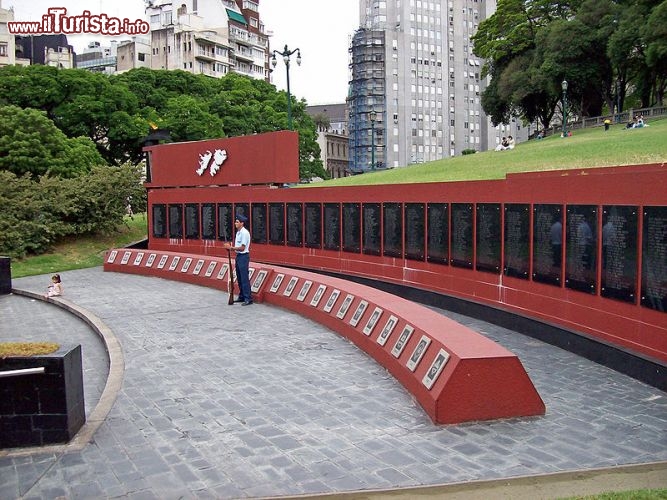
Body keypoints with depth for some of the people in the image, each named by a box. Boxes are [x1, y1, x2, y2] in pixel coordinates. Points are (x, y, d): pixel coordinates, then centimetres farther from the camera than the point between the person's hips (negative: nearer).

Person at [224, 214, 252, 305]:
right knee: (239, 278, 15)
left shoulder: (244, 233, -16)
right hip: (238, 256, 10)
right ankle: (241, 296, 24)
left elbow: (242, 248, -19)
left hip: (243, 256, -10)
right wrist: (231, 247, 0)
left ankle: (248, 298, -4)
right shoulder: (238, 232, 13)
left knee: (244, 278, -8)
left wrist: (231, 247, -18)